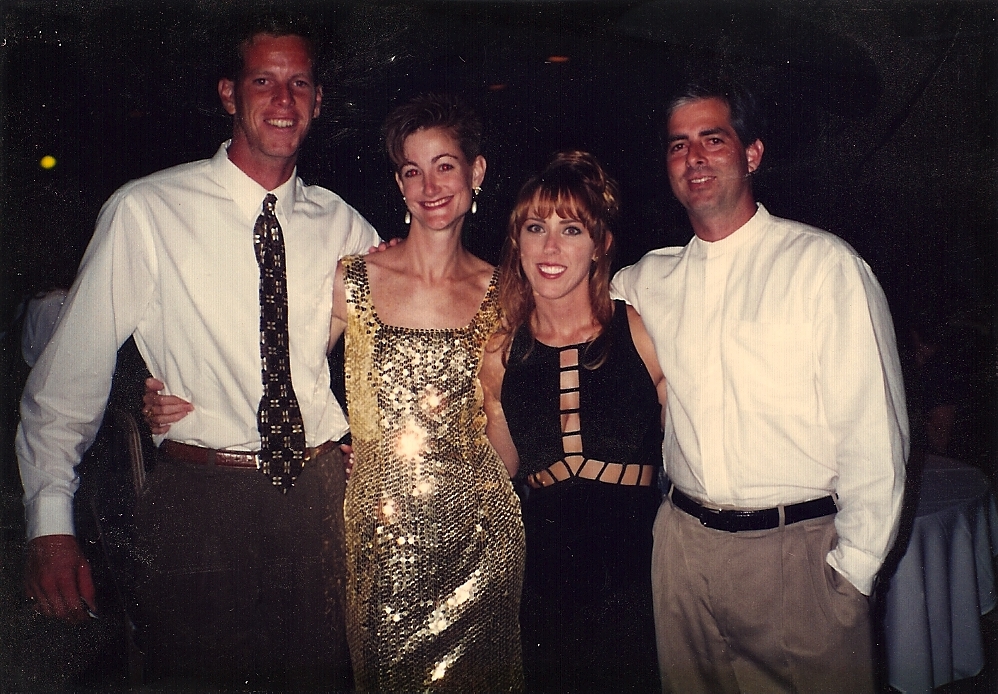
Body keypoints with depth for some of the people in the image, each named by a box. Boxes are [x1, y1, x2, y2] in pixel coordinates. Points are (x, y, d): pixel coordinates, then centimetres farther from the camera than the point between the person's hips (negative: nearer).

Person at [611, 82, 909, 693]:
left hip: (798, 549, -4)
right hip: (683, 544, 4)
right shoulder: (651, 280, 5)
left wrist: (853, 570, -8)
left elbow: (874, 435, -8)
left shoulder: (826, 264, -8)